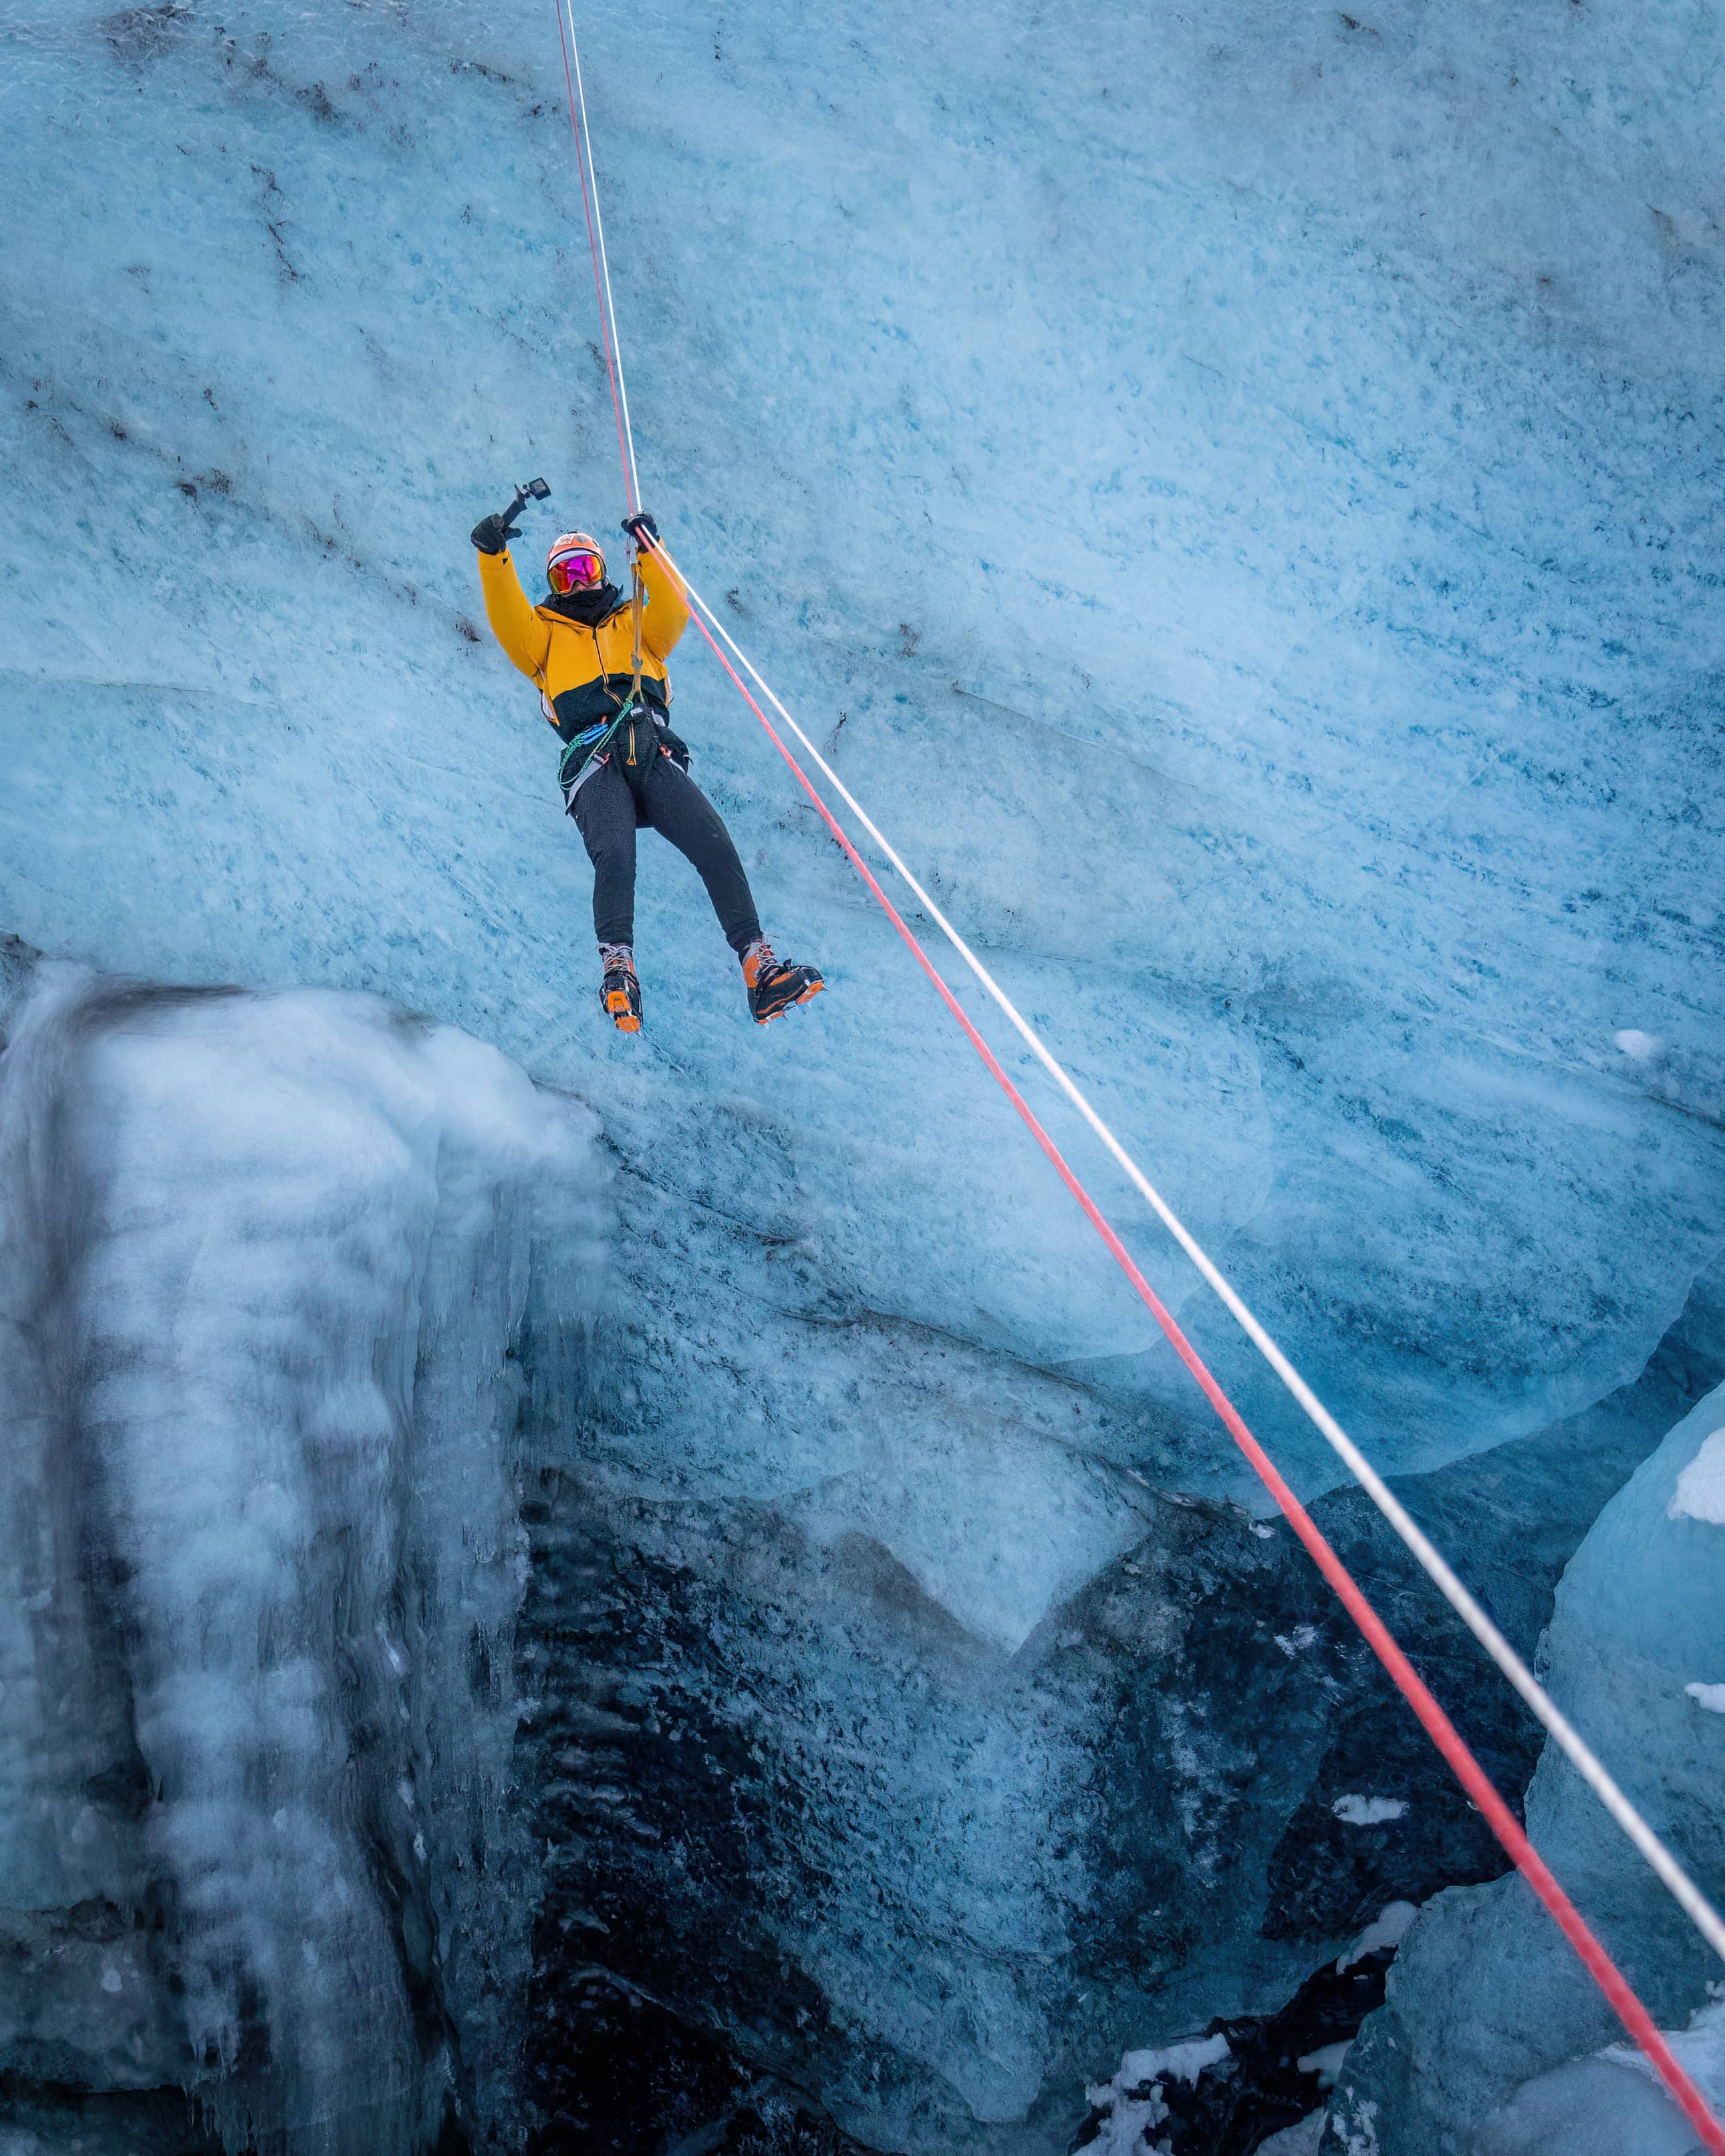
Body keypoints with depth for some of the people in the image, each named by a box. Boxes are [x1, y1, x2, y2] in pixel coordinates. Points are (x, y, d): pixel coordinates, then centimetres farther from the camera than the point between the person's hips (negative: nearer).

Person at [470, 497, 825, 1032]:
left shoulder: (637, 624, 34)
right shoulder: (544, 632, 30)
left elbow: (673, 612, 14)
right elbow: (508, 620, 10)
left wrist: (650, 552, 1)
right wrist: (494, 556, -6)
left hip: (656, 756, 2)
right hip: (594, 762, -1)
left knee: (715, 845, -21)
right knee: (614, 853, -32)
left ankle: (760, 970, -28)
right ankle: (617, 969, -44)